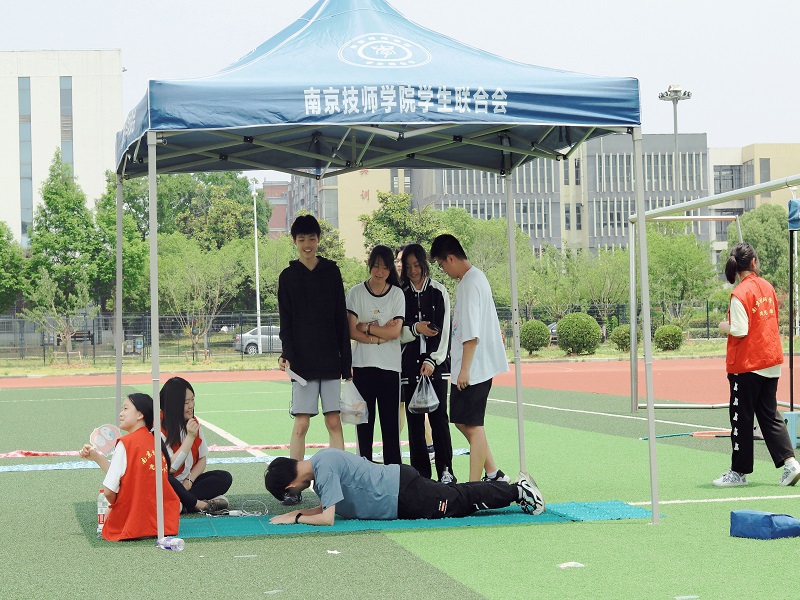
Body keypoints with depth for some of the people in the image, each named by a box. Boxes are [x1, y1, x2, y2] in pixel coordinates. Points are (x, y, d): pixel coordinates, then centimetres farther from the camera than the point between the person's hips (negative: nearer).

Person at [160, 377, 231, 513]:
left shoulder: (193, 423, 5)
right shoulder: (160, 428, -16)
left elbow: (202, 459, 9)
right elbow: (170, 468, -22)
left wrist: (189, 480, -11)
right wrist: (190, 437, -23)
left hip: (186, 483, 7)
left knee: (225, 477, -15)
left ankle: (182, 503, -25)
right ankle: (199, 504, -23)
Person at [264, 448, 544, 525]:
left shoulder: (324, 469, -25)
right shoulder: (320, 460, 4)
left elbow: (327, 518, -28)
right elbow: (326, 506, 15)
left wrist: (294, 518, -18)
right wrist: (298, 512, 2)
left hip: (405, 496, -8)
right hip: (398, 482, 8)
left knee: (464, 500, 5)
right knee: (457, 495, 20)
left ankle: (517, 490, 15)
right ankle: (516, 487, 29)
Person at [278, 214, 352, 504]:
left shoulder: (331, 272, 7)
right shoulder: (288, 276, 4)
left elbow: (341, 320, 8)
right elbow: (286, 323, 2)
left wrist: (346, 362, 4)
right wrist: (286, 355, -15)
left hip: (331, 361, 1)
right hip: (302, 364, -1)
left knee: (334, 423, 1)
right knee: (300, 425, -4)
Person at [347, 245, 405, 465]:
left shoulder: (397, 294, 3)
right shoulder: (356, 292, 3)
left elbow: (395, 332, -6)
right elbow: (352, 332, -3)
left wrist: (367, 327, -5)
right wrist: (380, 336, -10)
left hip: (390, 366, 0)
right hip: (363, 365, 0)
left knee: (391, 422, -1)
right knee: (364, 420, 2)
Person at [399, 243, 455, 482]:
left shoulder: (439, 292, 4)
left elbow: (443, 330, -1)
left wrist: (432, 360, -11)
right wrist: (415, 329, -14)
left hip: (435, 363, -2)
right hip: (409, 363, 2)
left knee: (438, 416, -5)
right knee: (414, 419, 1)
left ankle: (445, 470, -2)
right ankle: (420, 473, 5)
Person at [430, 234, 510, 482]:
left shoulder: (470, 283, -16)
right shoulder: (475, 278, 15)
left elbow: (471, 333, -21)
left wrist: (465, 368, -20)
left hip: (474, 368, -10)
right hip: (470, 367, 10)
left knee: (472, 424, -6)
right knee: (462, 421, 14)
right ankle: (493, 474, 19)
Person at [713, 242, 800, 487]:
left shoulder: (740, 294, -16)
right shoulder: (767, 286, 5)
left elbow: (740, 331, -19)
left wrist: (725, 326, 1)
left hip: (747, 365, -7)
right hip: (772, 361, 7)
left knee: (741, 418, 4)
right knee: (769, 414, 13)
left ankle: (739, 471, 12)